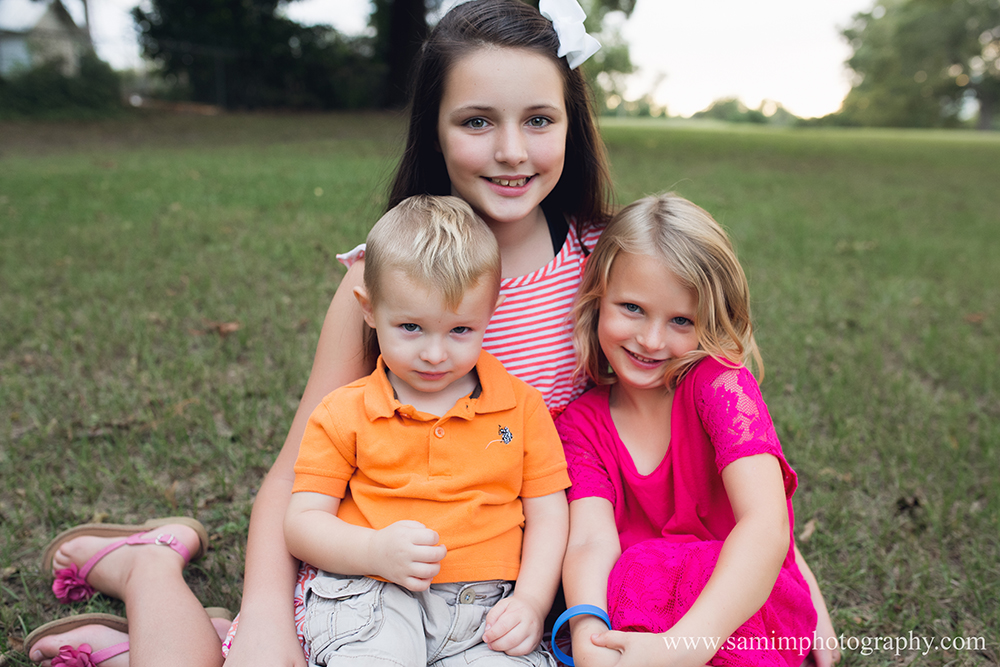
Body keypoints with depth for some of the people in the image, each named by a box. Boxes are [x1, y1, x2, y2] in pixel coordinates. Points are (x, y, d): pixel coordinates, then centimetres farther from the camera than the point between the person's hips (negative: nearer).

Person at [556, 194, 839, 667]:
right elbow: (590, 540, -17)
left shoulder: (720, 384, -12)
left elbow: (767, 526, -26)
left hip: (746, 611, -2)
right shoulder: (580, 421, -2)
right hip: (637, 608, 3)